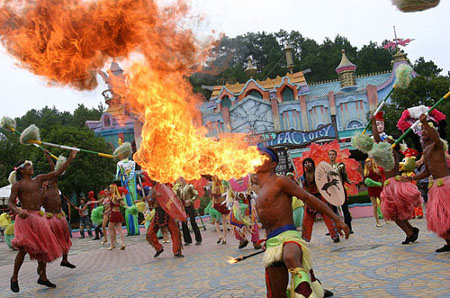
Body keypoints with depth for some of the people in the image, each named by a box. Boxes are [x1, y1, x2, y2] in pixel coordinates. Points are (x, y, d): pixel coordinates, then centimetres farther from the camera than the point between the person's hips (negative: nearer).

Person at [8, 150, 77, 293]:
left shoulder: (38, 179, 12)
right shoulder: (18, 185, -2)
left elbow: (56, 173, 11)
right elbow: (10, 202, -7)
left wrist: (70, 159, 7)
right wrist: (18, 211, -28)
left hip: (39, 217, 6)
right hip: (25, 217, -6)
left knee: (44, 247, 7)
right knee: (24, 248, -11)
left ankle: (43, 277, 18)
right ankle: (14, 278, 7)